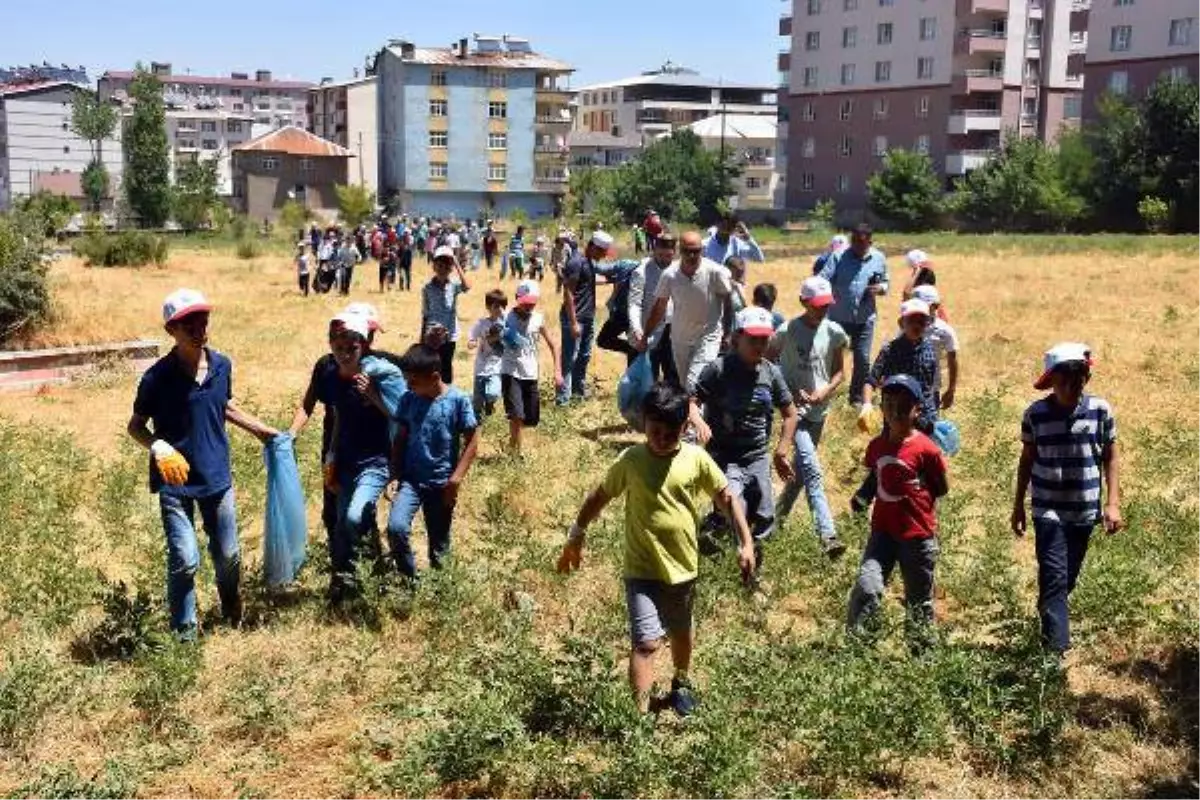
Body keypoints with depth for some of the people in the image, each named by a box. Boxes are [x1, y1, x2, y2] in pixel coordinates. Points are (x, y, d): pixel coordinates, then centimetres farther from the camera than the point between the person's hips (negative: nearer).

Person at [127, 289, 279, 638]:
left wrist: (261, 429, 14)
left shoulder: (222, 366, -3)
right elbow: (135, 426, -5)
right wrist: (158, 447, -23)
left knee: (228, 556, 15)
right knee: (185, 560, -9)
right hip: (175, 482, -4)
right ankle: (184, 633, 13)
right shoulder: (157, 377, -16)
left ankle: (234, 618, 42)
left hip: (217, 477, 4)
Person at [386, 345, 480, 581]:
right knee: (396, 527, -19)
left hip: (442, 484, -2)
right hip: (411, 479, 2)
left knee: (439, 543, 10)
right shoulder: (408, 400, -1)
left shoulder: (457, 400, -11)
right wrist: (394, 472, 3)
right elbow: (400, 438, 9)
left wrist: (457, 477, -13)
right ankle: (409, 578, 0)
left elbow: (471, 441, -7)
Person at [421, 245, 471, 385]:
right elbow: (425, 314, 4)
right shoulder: (428, 288, -1)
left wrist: (457, 264, -23)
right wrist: (422, 337, 5)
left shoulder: (454, 285, -3)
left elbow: (467, 287, -27)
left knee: (447, 367, 9)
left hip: (450, 335, 0)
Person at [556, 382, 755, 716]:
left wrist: (745, 542, -6)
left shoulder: (697, 459, -10)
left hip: (683, 565, 3)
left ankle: (682, 682, 50)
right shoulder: (630, 460, -12)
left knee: (681, 631, 24)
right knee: (647, 641, -13)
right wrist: (576, 536, 7)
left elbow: (727, 498, 0)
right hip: (642, 570, -2)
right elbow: (600, 496, 2)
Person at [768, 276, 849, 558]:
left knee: (802, 466, 18)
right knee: (812, 470, -15)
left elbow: (839, 372, 7)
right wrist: (791, 392, -11)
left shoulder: (834, 332, -1)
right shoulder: (787, 331, -12)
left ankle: (780, 512, 40)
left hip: (819, 409, 5)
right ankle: (827, 534, -20)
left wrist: (824, 391, -12)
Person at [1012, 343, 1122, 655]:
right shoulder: (1035, 414, -6)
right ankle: (1056, 650, -12)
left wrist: (1113, 503, -3)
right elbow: (1027, 460, 5)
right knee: (1054, 578, -11)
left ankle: (1053, 624, 36)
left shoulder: (1101, 410, -5)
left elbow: (1110, 458, 4)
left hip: (1085, 511, 2)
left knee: (1069, 579, 14)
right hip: (1048, 511, -2)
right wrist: (1018, 506, 7)